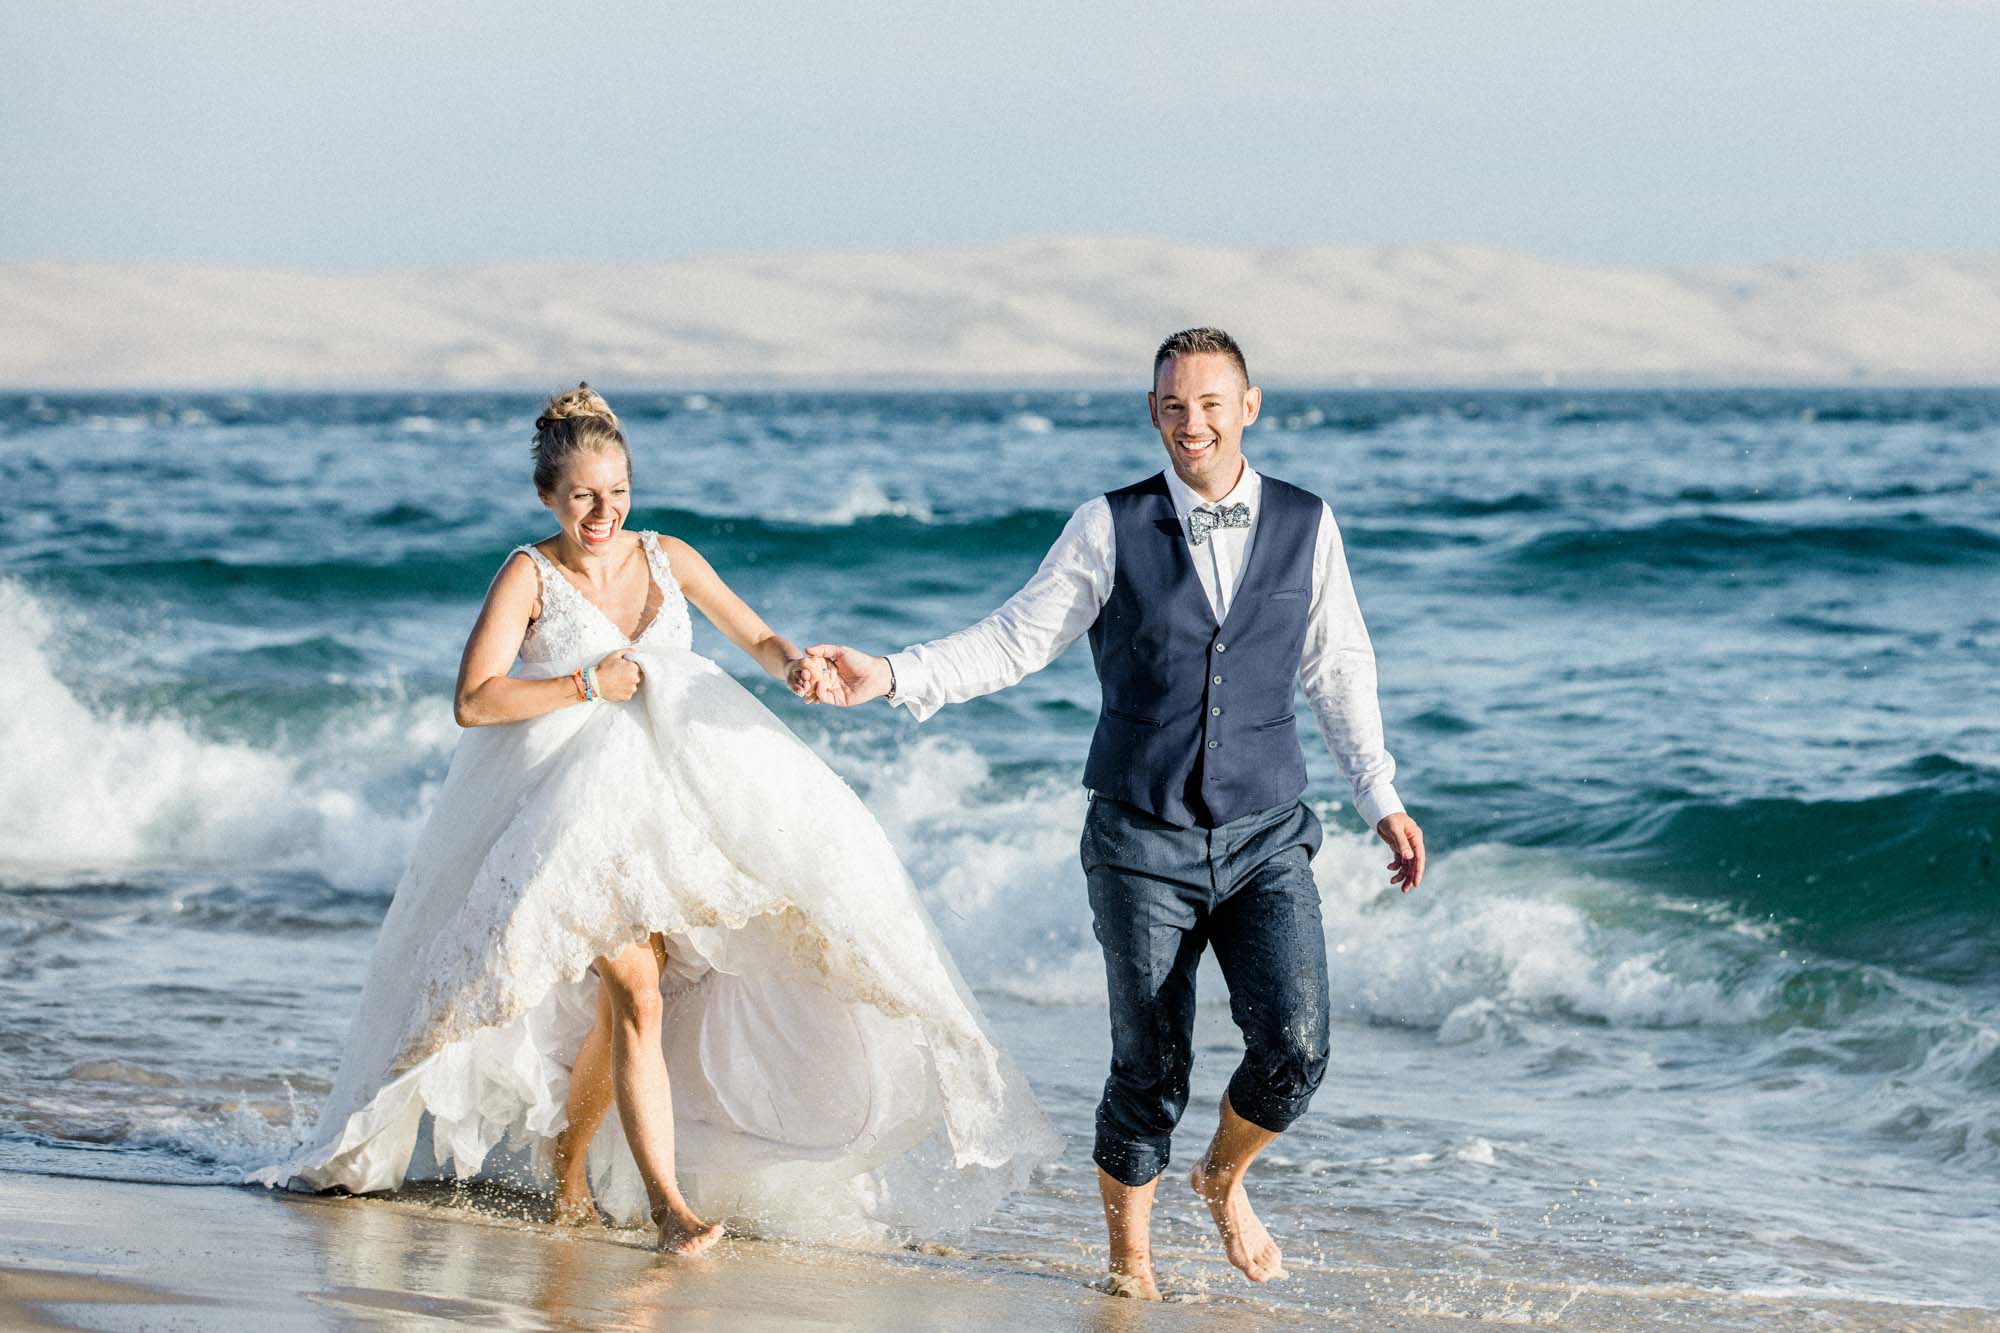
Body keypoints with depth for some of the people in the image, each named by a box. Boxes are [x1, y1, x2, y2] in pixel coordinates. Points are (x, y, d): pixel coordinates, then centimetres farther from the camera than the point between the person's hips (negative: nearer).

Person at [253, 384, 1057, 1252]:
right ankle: (668, 1205, -21)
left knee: (618, 1002, 6)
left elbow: (755, 640, 10)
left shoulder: (668, 559, 7)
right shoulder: (529, 575, -5)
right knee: (638, 994, -18)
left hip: (673, 800, 5)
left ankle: (568, 1167, 30)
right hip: (576, 812, -5)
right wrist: (589, 684, -16)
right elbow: (475, 701, -12)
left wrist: (796, 665, -12)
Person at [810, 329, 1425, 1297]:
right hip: (1142, 842, -1)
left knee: (1294, 1045, -13)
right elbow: (1015, 640, 0)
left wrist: (1381, 800, 8)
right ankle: (1129, 1260, 24)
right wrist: (892, 676, -11)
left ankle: (1225, 1179, 19)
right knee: (1149, 1069, 2)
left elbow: (1340, 672, 11)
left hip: (1266, 837, 1)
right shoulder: (1111, 530, -3)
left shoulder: (1305, 526, 3)